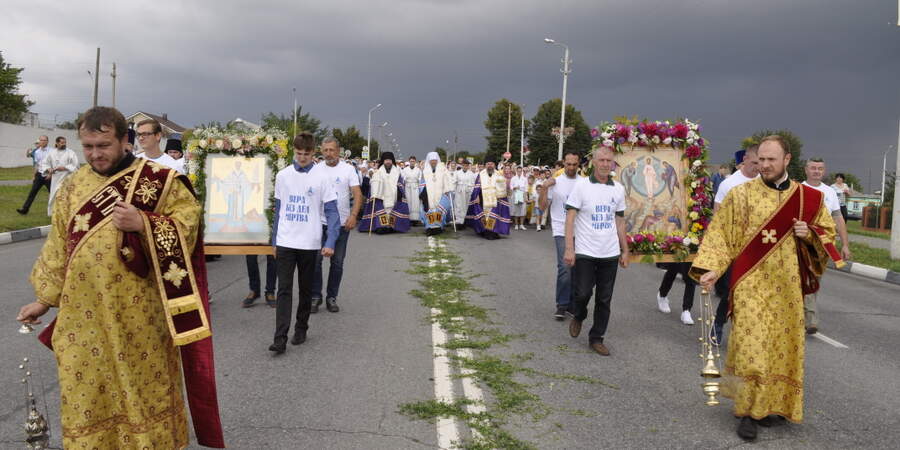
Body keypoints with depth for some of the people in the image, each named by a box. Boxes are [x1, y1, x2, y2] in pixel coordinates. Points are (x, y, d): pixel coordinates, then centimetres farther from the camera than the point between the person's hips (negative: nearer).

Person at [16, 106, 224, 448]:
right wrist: (44, 298, 14)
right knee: (87, 391, 9)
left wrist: (144, 223, -23)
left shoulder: (157, 179, -6)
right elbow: (58, 247, 13)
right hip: (84, 314, 4)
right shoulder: (73, 186, 8)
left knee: (145, 385, 9)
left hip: (138, 312, -3)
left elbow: (188, 223, -9)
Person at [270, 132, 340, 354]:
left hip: (309, 243, -1)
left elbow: (332, 212, -5)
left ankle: (301, 329, 28)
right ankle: (280, 338, -8)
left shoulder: (321, 178, -4)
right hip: (285, 242, 1)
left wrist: (330, 243, -15)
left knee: (305, 290, 12)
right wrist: (274, 240, 11)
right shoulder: (283, 176, 4)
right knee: (284, 290, -5)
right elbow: (278, 209, 11)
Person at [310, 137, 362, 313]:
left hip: (342, 224, -1)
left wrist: (353, 216, -19)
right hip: (320, 223, 1)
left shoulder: (348, 169, 0)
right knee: (315, 260, -2)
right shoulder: (316, 169, 5)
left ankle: (332, 297, 18)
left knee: (337, 263, 7)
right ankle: (315, 296, 10)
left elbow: (357, 195, -6)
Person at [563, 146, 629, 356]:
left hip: (610, 253, 4)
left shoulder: (618, 189, 8)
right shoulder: (581, 185, -5)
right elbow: (570, 218, -7)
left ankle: (596, 338, 20)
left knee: (604, 299, 7)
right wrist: (569, 248, -14)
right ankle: (579, 317, 31)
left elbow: (620, 222, 15)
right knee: (583, 293, -2)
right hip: (585, 252, -4)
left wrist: (625, 251, 12)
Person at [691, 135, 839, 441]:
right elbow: (720, 233, -5)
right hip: (752, 282, -3)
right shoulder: (741, 194, -4)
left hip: (787, 286, 3)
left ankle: (770, 403, 26)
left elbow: (827, 232, 14)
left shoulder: (808, 197, 5)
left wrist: (809, 234, -9)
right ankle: (747, 411, 3)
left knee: (781, 345, 9)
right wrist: (711, 268, -18)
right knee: (751, 345, -8)